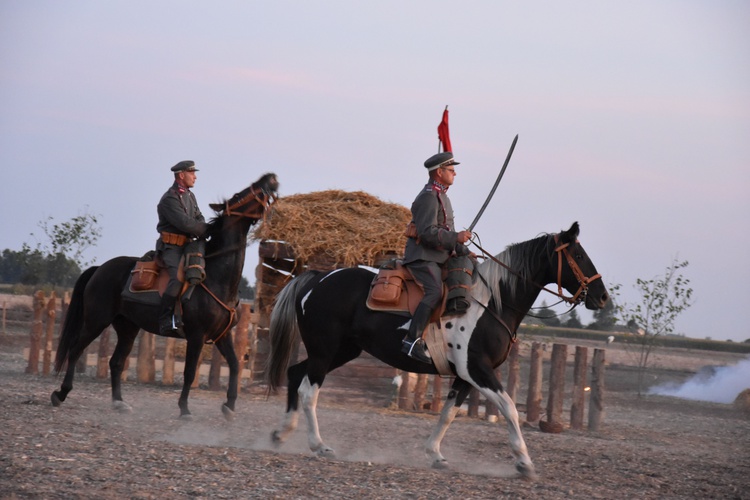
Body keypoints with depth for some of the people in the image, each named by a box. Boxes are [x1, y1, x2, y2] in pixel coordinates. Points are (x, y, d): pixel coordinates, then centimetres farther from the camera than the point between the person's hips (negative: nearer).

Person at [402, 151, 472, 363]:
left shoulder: (441, 196, 22)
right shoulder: (428, 197, -12)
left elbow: (445, 232, 29)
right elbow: (428, 232, -23)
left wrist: (466, 253, 22)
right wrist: (456, 237, -24)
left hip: (439, 257, 11)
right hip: (422, 256, -11)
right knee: (435, 292, -29)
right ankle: (413, 340, -36)